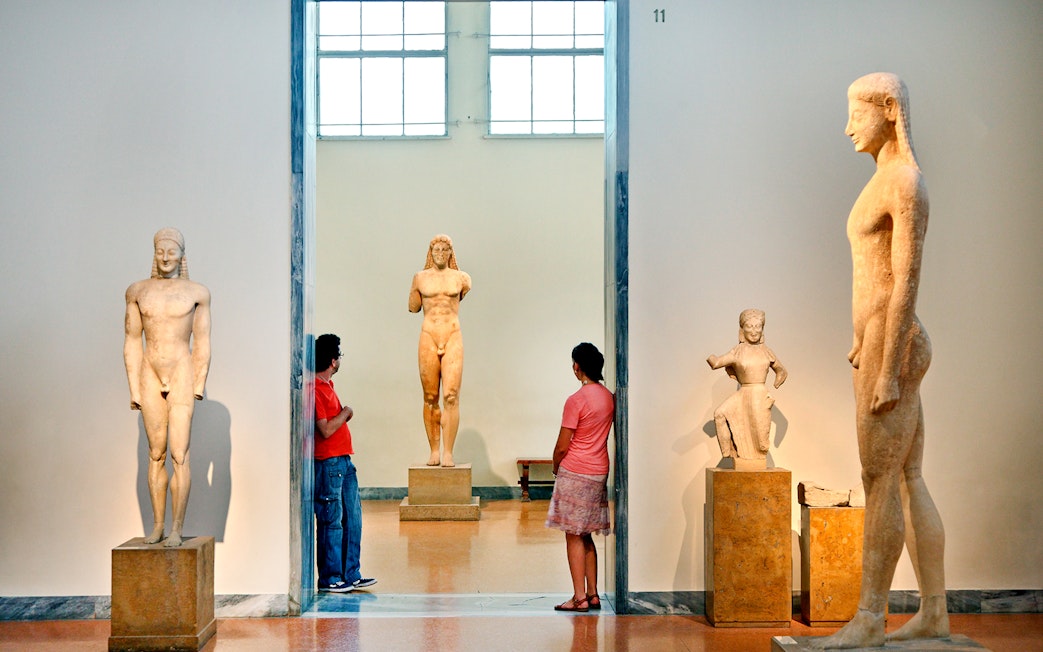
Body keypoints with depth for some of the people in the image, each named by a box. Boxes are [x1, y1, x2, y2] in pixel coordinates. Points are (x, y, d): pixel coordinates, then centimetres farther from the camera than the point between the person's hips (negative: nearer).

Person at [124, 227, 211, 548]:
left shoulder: (196, 292, 2)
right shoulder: (138, 291, 8)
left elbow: (202, 342, 4)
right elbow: (132, 341, 8)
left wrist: (199, 384, -2)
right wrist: (134, 389, 3)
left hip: (182, 376, -3)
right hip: (150, 376, 3)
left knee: (179, 455, -8)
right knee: (156, 454, 8)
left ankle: (177, 527, -2)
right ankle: (157, 525, 15)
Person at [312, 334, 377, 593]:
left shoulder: (326, 385, 15)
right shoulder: (315, 390, -15)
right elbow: (326, 430, -20)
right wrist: (345, 413, -7)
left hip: (343, 461, 10)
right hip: (328, 464, -10)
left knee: (353, 520, 11)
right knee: (332, 522, -2)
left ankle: (351, 575, 19)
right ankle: (329, 579, 8)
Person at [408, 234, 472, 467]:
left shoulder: (461, 278, 9)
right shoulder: (420, 277, 9)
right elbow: (413, 308, 18)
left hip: (453, 337, -1)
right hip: (428, 337, 1)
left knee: (451, 396, -10)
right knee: (430, 398, 1)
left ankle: (448, 452, -9)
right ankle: (434, 450, 8)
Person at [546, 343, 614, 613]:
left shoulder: (576, 400, -16)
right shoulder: (609, 396, 6)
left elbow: (562, 446, -14)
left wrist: (556, 467, 6)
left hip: (575, 472, -7)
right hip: (599, 471, 7)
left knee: (574, 536, 0)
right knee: (586, 536, 15)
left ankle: (580, 597, 2)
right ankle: (592, 594, 17)